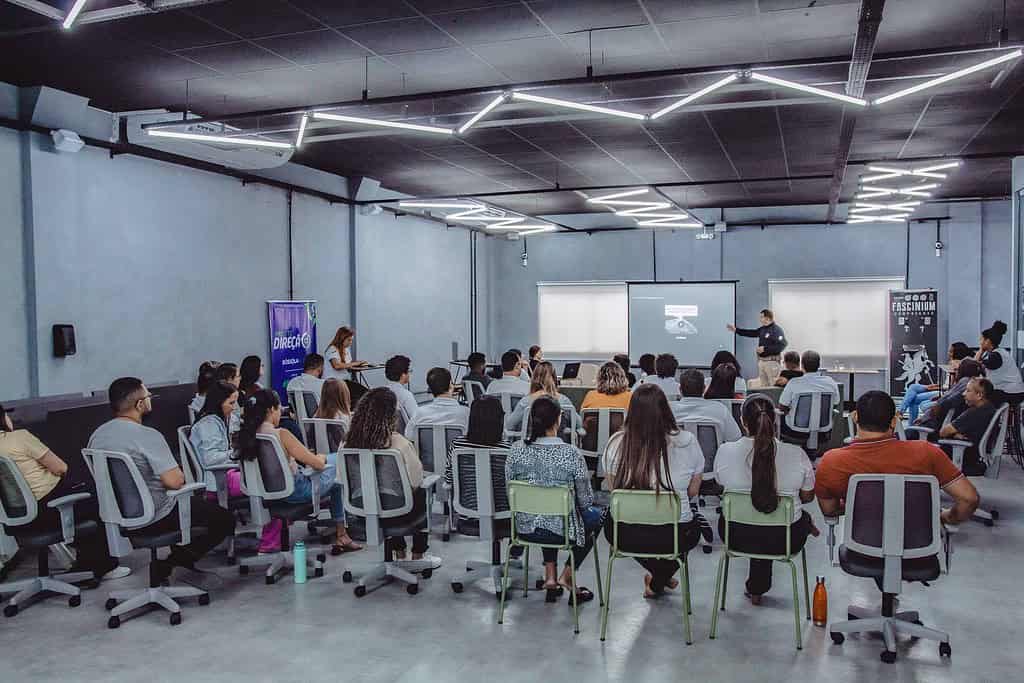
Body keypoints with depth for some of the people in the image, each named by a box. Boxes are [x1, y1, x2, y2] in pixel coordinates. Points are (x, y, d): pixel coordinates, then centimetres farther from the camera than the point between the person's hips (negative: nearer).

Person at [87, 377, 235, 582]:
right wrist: (179, 475, -2)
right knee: (225, 519, 2)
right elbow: (175, 481, -27)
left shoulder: (97, 434, 0)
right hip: (152, 519, -9)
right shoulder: (147, 435, -24)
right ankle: (178, 559, 1)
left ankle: (177, 557, 25)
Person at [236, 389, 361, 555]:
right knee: (336, 459, 15)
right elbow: (318, 464, -18)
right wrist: (322, 457, 5)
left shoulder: (247, 434, -2)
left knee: (335, 484, 25)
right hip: (294, 491, -8)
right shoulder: (281, 434, -23)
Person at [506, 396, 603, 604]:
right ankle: (566, 576, 23)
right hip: (562, 531, -4)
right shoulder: (570, 453, -20)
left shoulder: (516, 451, -10)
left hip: (525, 528, 4)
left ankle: (550, 576, 28)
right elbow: (585, 500, -10)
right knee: (597, 514, 28)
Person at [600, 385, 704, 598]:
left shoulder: (617, 442, -11)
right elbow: (693, 492, 1)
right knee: (693, 527, 35)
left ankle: (657, 576, 41)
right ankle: (658, 582, 32)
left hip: (624, 536, 1)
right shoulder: (687, 442, -13)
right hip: (675, 537, 0)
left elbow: (610, 488, 5)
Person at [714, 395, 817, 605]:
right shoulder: (796, 454, -18)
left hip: (737, 538, 1)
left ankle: (756, 589, 43)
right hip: (784, 541, 0)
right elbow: (807, 496, -2)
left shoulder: (725, 451, -17)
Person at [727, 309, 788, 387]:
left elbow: (781, 346, -21)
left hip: (771, 361, -8)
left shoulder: (777, 330, -13)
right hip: (761, 361, 8)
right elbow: (751, 333, 19)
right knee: (763, 385, 13)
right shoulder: (762, 329, 11)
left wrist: (765, 349, -21)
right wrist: (736, 329, 16)